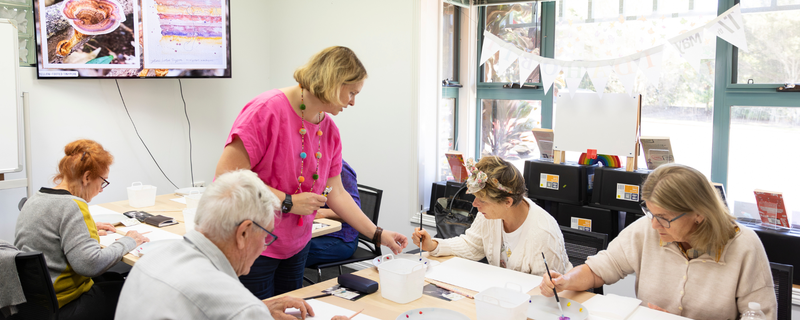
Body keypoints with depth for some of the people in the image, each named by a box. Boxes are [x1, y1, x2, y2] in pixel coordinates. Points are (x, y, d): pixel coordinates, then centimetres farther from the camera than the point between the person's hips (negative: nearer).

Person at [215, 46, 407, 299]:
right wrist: (289, 202, -22)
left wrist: (378, 235, 7)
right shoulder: (268, 110, -20)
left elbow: (336, 194, 10)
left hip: (296, 248, 7)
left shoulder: (330, 130, 4)